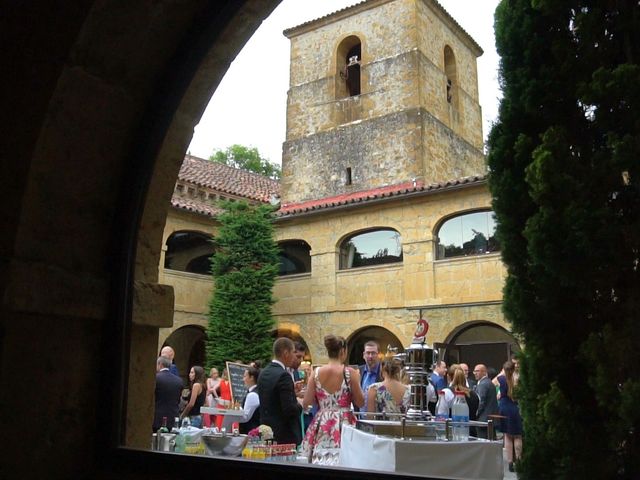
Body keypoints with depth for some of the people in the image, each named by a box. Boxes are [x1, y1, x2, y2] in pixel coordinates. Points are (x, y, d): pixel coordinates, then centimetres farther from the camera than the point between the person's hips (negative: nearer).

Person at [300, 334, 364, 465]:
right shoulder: (350, 372, -8)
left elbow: (307, 401, 3)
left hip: (322, 425, 3)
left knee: (321, 465, 9)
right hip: (344, 424, -3)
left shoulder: (316, 373, 0)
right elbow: (360, 403, -3)